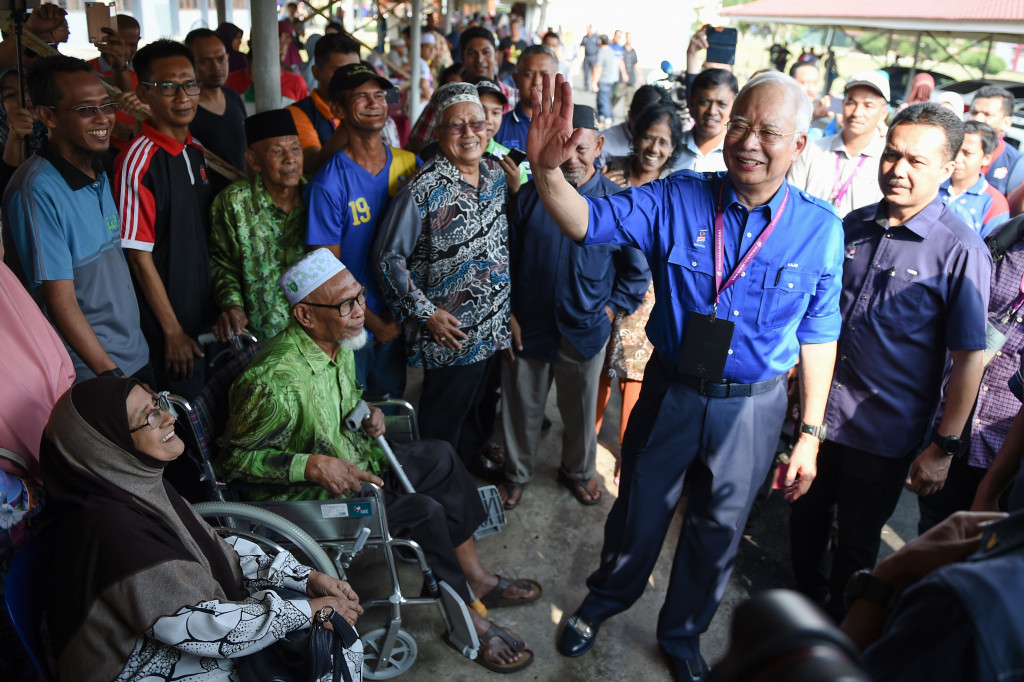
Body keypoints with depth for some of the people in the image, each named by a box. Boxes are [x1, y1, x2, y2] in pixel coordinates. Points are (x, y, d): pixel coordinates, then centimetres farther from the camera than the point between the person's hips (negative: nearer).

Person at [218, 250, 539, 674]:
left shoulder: (339, 343, -3)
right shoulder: (277, 380, -31)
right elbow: (233, 458, -22)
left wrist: (367, 414, -3)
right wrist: (313, 465, -30)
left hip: (351, 460, 9)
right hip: (305, 497, -9)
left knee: (440, 458, 4)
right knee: (424, 512, -21)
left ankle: (476, 580, 13)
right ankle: (469, 619, 1)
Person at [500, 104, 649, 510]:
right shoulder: (529, 196, -3)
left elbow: (637, 271, 0)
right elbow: (507, 259, 2)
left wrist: (610, 311, -6)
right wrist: (509, 315, -1)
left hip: (585, 331, 0)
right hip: (528, 326, 1)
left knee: (580, 410, 18)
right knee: (522, 407, 14)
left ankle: (577, 471, 43)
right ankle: (517, 472, 38)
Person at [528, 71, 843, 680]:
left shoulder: (820, 228, -10)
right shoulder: (678, 199, -11)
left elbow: (819, 334, -3)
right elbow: (586, 222, -21)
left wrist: (810, 433, 0)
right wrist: (547, 170, -42)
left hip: (752, 408, 1)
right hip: (670, 393, 0)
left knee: (718, 527, 19)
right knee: (639, 509, 18)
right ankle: (604, 602, 49)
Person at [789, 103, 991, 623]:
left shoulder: (961, 252, -15)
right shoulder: (854, 226, 1)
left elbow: (969, 358, -14)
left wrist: (943, 446, -13)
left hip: (886, 432, -4)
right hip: (820, 410, 4)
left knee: (857, 540, 15)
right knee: (807, 515, 21)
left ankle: (837, 625, 40)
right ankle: (803, 595, 48)